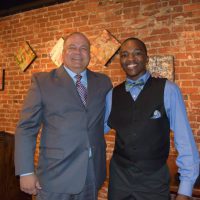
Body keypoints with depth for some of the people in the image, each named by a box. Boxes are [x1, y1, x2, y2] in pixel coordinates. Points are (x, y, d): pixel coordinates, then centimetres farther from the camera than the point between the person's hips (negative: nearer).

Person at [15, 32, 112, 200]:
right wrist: (26, 172, -10)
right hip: (55, 176, -3)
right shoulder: (42, 81, -3)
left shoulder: (103, 82, 8)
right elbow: (26, 128, -5)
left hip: (93, 176, 4)